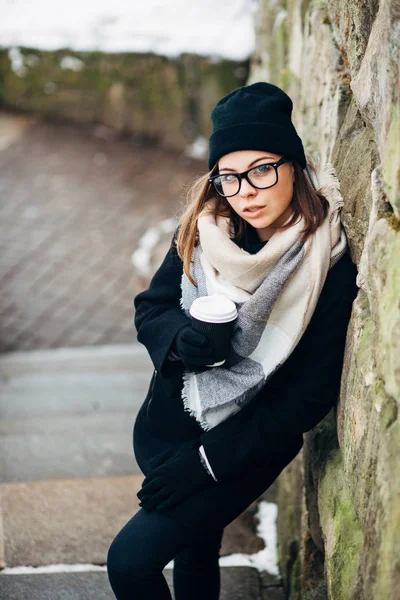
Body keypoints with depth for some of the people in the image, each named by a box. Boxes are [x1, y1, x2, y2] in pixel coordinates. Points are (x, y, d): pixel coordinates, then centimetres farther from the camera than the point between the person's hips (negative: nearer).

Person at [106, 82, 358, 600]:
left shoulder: (330, 267, -20)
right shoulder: (202, 231, -9)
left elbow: (310, 396, -16)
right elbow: (149, 306, 3)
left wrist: (205, 459, -17)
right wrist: (179, 337, -22)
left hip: (245, 448, -4)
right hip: (165, 424, 4)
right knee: (195, 549, 22)